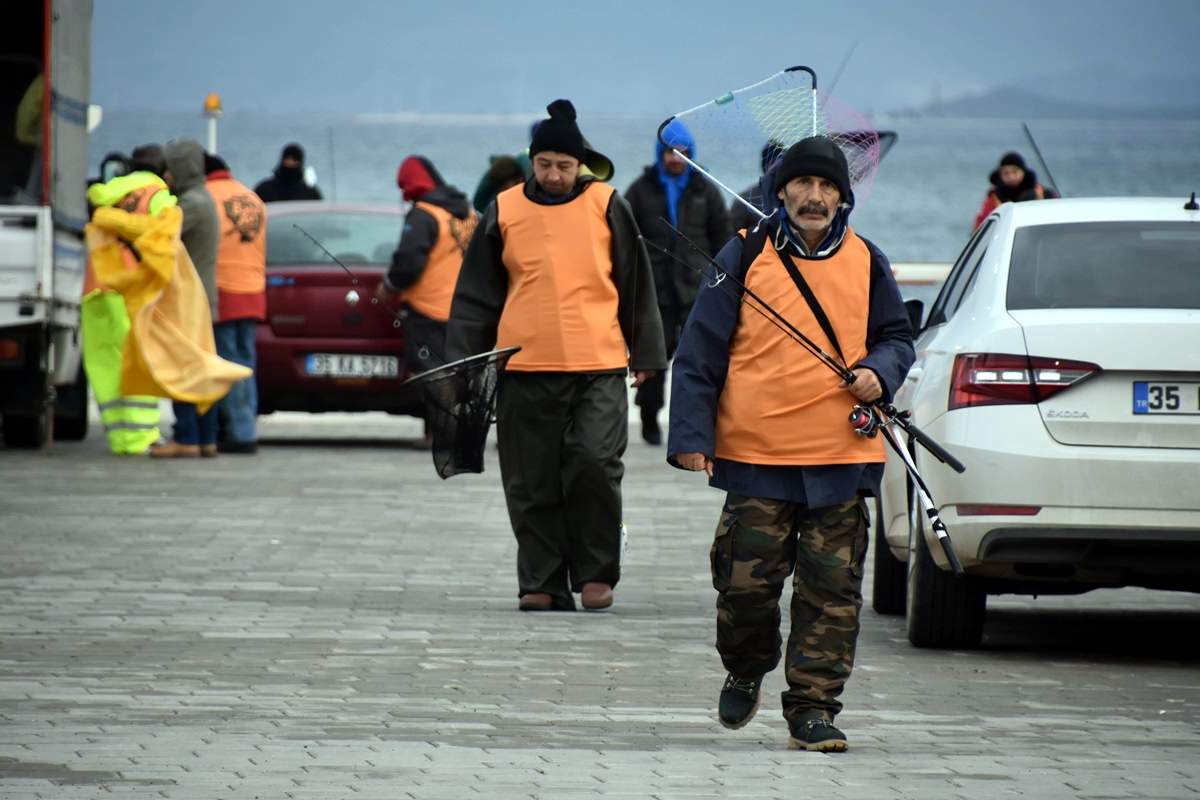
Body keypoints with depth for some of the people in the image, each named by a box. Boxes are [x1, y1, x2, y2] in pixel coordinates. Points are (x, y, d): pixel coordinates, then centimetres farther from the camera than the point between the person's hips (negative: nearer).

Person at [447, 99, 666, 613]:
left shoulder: (607, 207, 5)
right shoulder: (504, 212, 7)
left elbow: (636, 285, 11)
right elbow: (476, 294, 11)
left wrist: (645, 355, 11)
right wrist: (463, 362, 6)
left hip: (598, 367, -1)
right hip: (524, 368, 2)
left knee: (596, 466, -12)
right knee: (532, 485, 3)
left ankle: (595, 573, 3)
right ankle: (542, 584, 11)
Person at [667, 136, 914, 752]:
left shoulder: (865, 262, 9)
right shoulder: (745, 257, 2)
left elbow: (896, 337, 19)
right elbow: (700, 352, 3)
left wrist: (879, 372, -4)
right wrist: (691, 435, -4)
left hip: (842, 455, 2)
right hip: (756, 453, -2)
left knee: (831, 590, -2)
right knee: (746, 581, -1)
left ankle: (813, 709, 4)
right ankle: (746, 672, 27)